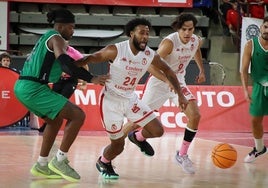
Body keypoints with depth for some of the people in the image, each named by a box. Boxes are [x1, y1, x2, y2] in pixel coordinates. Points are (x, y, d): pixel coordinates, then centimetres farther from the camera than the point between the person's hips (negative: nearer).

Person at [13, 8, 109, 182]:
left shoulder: (47, 38, 23)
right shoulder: (56, 38, -7)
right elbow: (65, 63, -24)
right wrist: (91, 79, -28)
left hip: (24, 87, 10)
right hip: (34, 89, -10)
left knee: (56, 120, 29)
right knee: (78, 115, -12)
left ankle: (41, 166, 29)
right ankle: (60, 161, -6)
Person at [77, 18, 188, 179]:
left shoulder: (151, 56, -9)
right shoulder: (115, 50, -22)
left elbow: (168, 71, 6)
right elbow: (91, 58, -12)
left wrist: (180, 95, 4)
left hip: (131, 100, 5)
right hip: (111, 100, -5)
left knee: (158, 131, -4)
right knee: (118, 145, -1)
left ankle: (138, 137, 31)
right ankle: (103, 163, 33)